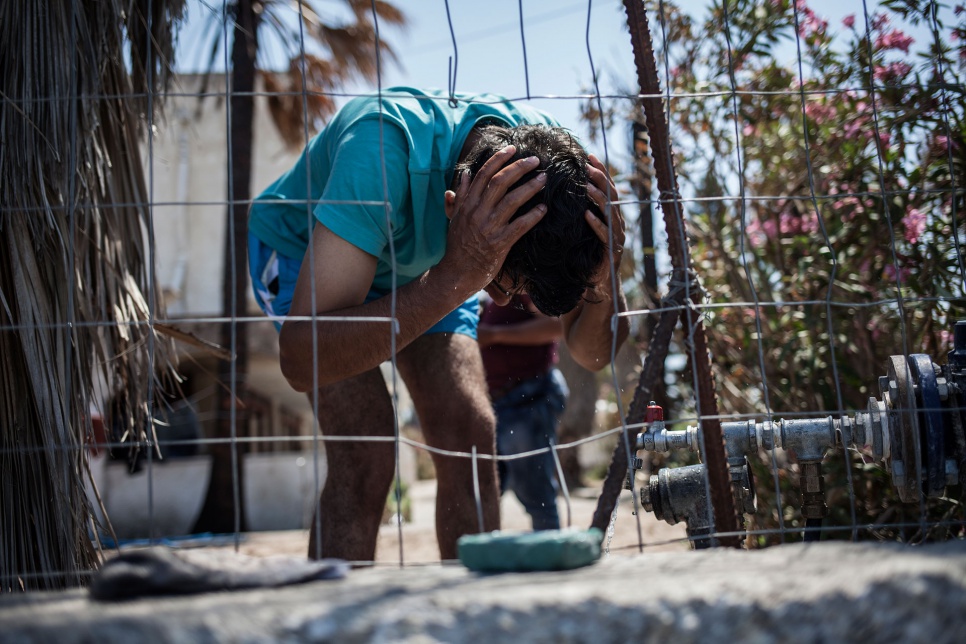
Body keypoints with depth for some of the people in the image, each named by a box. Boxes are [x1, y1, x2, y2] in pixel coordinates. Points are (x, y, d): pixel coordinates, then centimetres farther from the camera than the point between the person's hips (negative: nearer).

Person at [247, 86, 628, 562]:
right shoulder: (386, 147, -43)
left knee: (469, 442, -9)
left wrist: (602, 281, -42)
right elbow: (300, 359, -48)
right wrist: (457, 279, -56)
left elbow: (591, 353, -19)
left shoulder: (553, 159, -28)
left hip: (429, 267, 4)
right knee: (365, 453, -22)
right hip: (303, 250, -4)